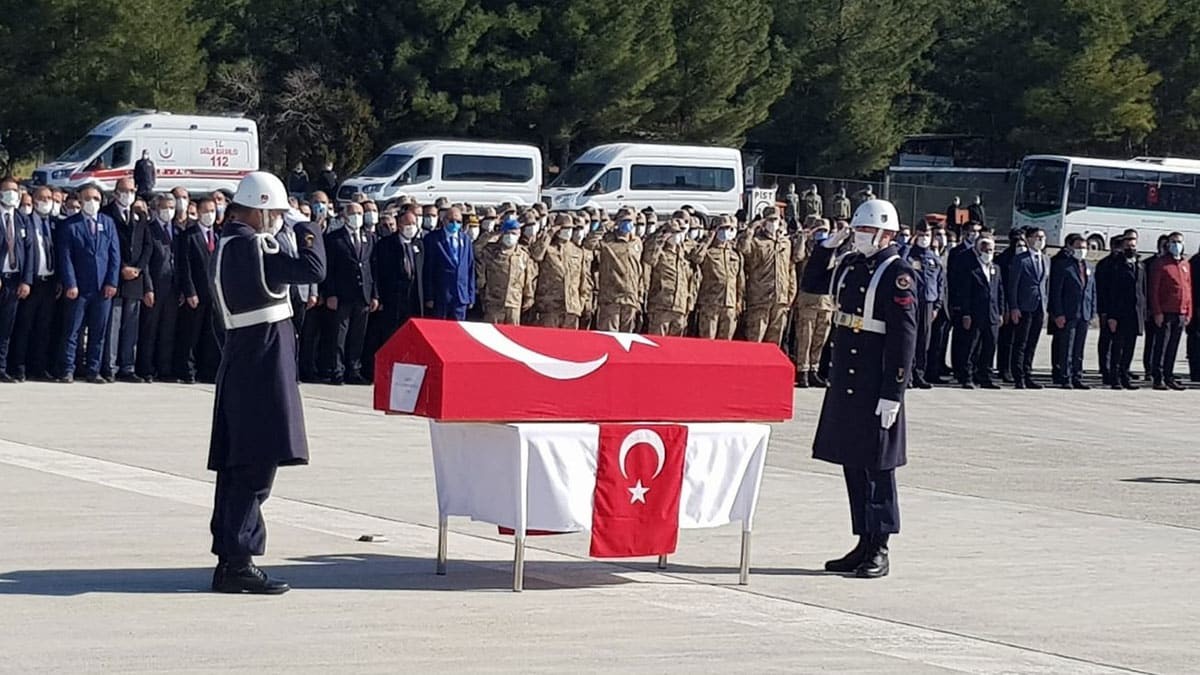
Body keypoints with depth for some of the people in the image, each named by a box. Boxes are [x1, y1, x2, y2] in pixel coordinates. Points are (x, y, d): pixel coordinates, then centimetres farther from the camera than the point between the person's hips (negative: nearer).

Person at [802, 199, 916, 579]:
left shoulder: (897, 274, -11)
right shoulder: (849, 266, 11)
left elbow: (904, 338, -15)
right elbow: (811, 283, 28)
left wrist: (893, 394, -19)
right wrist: (827, 246, 12)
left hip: (875, 386, -8)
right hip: (844, 383, 8)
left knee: (877, 467, -2)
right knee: (851, 463, 11)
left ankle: (879, 551, 4)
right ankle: (864, 544, 19)